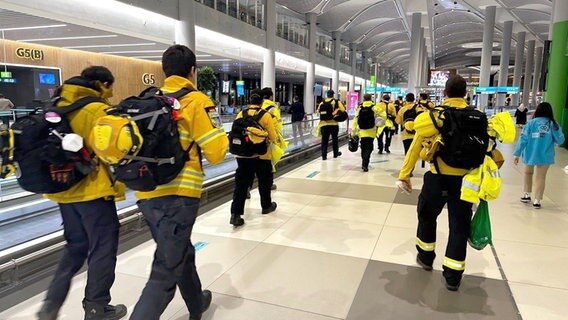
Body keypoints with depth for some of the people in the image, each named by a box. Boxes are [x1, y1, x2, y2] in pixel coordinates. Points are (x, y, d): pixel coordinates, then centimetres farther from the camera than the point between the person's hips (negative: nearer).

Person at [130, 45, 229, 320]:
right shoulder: (196, 101, -5)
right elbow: (216, 153, -10)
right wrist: (220, 134, 10)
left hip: (147, 194, 8)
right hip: (177, 195, -7)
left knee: (181, 254, 26)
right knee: (164, 274, -2)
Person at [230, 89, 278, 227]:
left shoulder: (241, 114, -1)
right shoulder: (265, 115, -10)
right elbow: (273, 136, -8)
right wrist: (269, 139, 15)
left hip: (243, 154, 2)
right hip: (262, 155, -2)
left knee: (241, 183, 5)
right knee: (264, 181, 19)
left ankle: (235, 214, -3)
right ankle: (266, 206, 36)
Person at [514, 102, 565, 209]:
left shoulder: (531, 123, -8)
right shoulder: (553, 124, -6)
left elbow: (523, 139, -11)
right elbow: (560, 141, -3)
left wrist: (517, 153, -8)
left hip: (530, 155, 0)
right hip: (545, 156, 0)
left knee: (528, 173, 23)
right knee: (541, 177, 8)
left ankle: (527, 194, 28)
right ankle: (537, 201, 9)